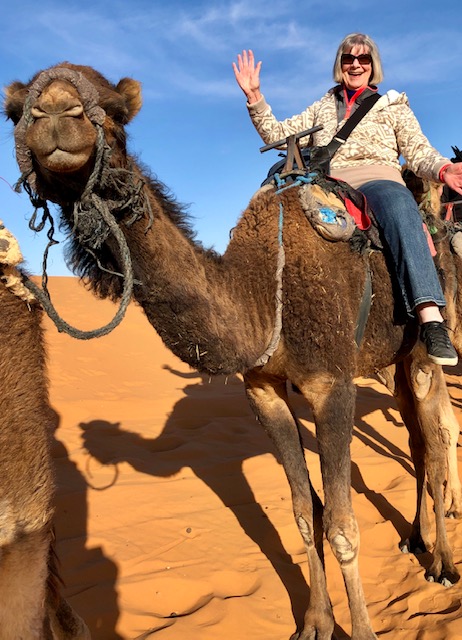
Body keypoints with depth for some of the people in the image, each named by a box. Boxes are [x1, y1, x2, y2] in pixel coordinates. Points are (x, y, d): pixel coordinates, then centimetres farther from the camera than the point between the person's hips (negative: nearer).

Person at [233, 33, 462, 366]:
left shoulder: (393, 104, 25)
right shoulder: (322, 108, 31)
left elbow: (418, 150, 12)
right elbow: (278, 134, 22)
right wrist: (254, 96, 11)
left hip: (377, 176, -2)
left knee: (401, 212, -39)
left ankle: (431, 318, -51)